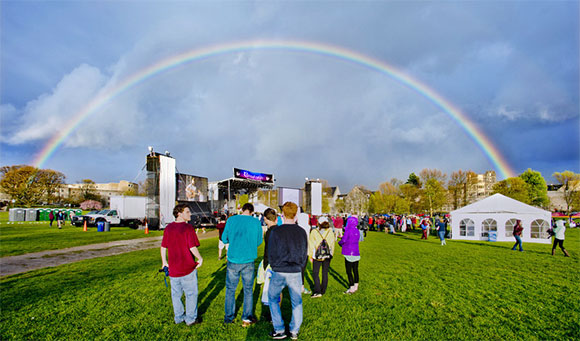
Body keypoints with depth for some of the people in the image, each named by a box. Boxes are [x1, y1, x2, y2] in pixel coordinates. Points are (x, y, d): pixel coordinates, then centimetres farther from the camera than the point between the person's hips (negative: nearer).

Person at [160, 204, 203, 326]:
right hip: (188, 267, -6)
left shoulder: (168, 228, 2)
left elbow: (163, 247, 8)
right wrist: (200, 258, -5)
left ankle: (178, 317, 33)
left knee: (176, 294, 19)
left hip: (173, 268, 6)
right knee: (191, 293, 11)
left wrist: (164, 262, 20)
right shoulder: (188, 228, -18)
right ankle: (191, 319, 22)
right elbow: (192, 248, -21)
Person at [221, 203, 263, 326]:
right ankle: (247, 318, 20)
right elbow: (258, 242, 5)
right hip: (249, 261, 0)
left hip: (233, 260, 0)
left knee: (230, 289, 15)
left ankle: (229, 317, 26)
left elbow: (224, 239, 3)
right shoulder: (256, 222, -5)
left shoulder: (231, 220, -5)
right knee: (248, 289, 15)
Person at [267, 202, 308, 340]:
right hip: (296, 273, 3)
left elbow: (270, 254, -5)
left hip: (279, 272, -2)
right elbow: (305, 254, 7)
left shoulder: (276, 231, -11)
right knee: (296, 302, 18)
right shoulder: (302, 232, -1)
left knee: (273, 299, 18)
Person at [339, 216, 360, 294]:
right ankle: (356, 286, 27)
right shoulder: (357, 231, 5)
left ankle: (352, 288, 7)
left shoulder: (348, 231, -15)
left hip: (349, 254, -7)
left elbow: (344, 240, -20)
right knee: (355, 270, 16)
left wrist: (339, 242, 2)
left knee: (349, 271, 3)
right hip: (356, 253, 7)